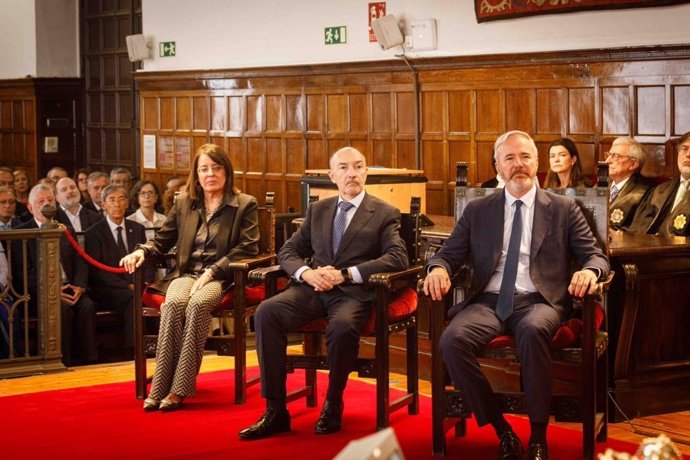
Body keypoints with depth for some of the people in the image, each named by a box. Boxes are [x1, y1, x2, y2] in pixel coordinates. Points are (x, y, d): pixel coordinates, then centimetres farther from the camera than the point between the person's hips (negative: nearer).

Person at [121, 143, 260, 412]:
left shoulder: (245, 205, 8)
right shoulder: (183, 203, 20)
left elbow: (247, 249, -3)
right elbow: (163, 240, 24)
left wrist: (212, 272, -15)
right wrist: (142, 251, 0)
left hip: (221, 277, -3)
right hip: (186, 273, 3)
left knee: (198, 304, -37)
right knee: (173, 303, -33)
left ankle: (180, 389, -37)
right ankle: (160, 387, -35)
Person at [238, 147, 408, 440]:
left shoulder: (385, 214, 7)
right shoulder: (317, 211, 20)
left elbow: (397, 258, -7)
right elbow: (288, 252, 17)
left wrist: (346, 274, -17)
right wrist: (306, 272, -8)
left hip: (353, 293, -4)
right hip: (312, 289, 4)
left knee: (342, 326, -38)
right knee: (266, 312, -25)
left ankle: (332, 406, -12)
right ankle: (275, 411, -20)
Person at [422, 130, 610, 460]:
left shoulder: (563, 209, 13)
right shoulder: (477, 211, 18)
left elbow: (595, 255, 10)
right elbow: (450, 253, 15)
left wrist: (589, 271, -15)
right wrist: (439, 269, -10)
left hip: (539, 301, -2)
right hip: (489, 301, 2)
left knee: (533, 330, -39)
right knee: (452, 340, -30)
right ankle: (502, 431, -16)